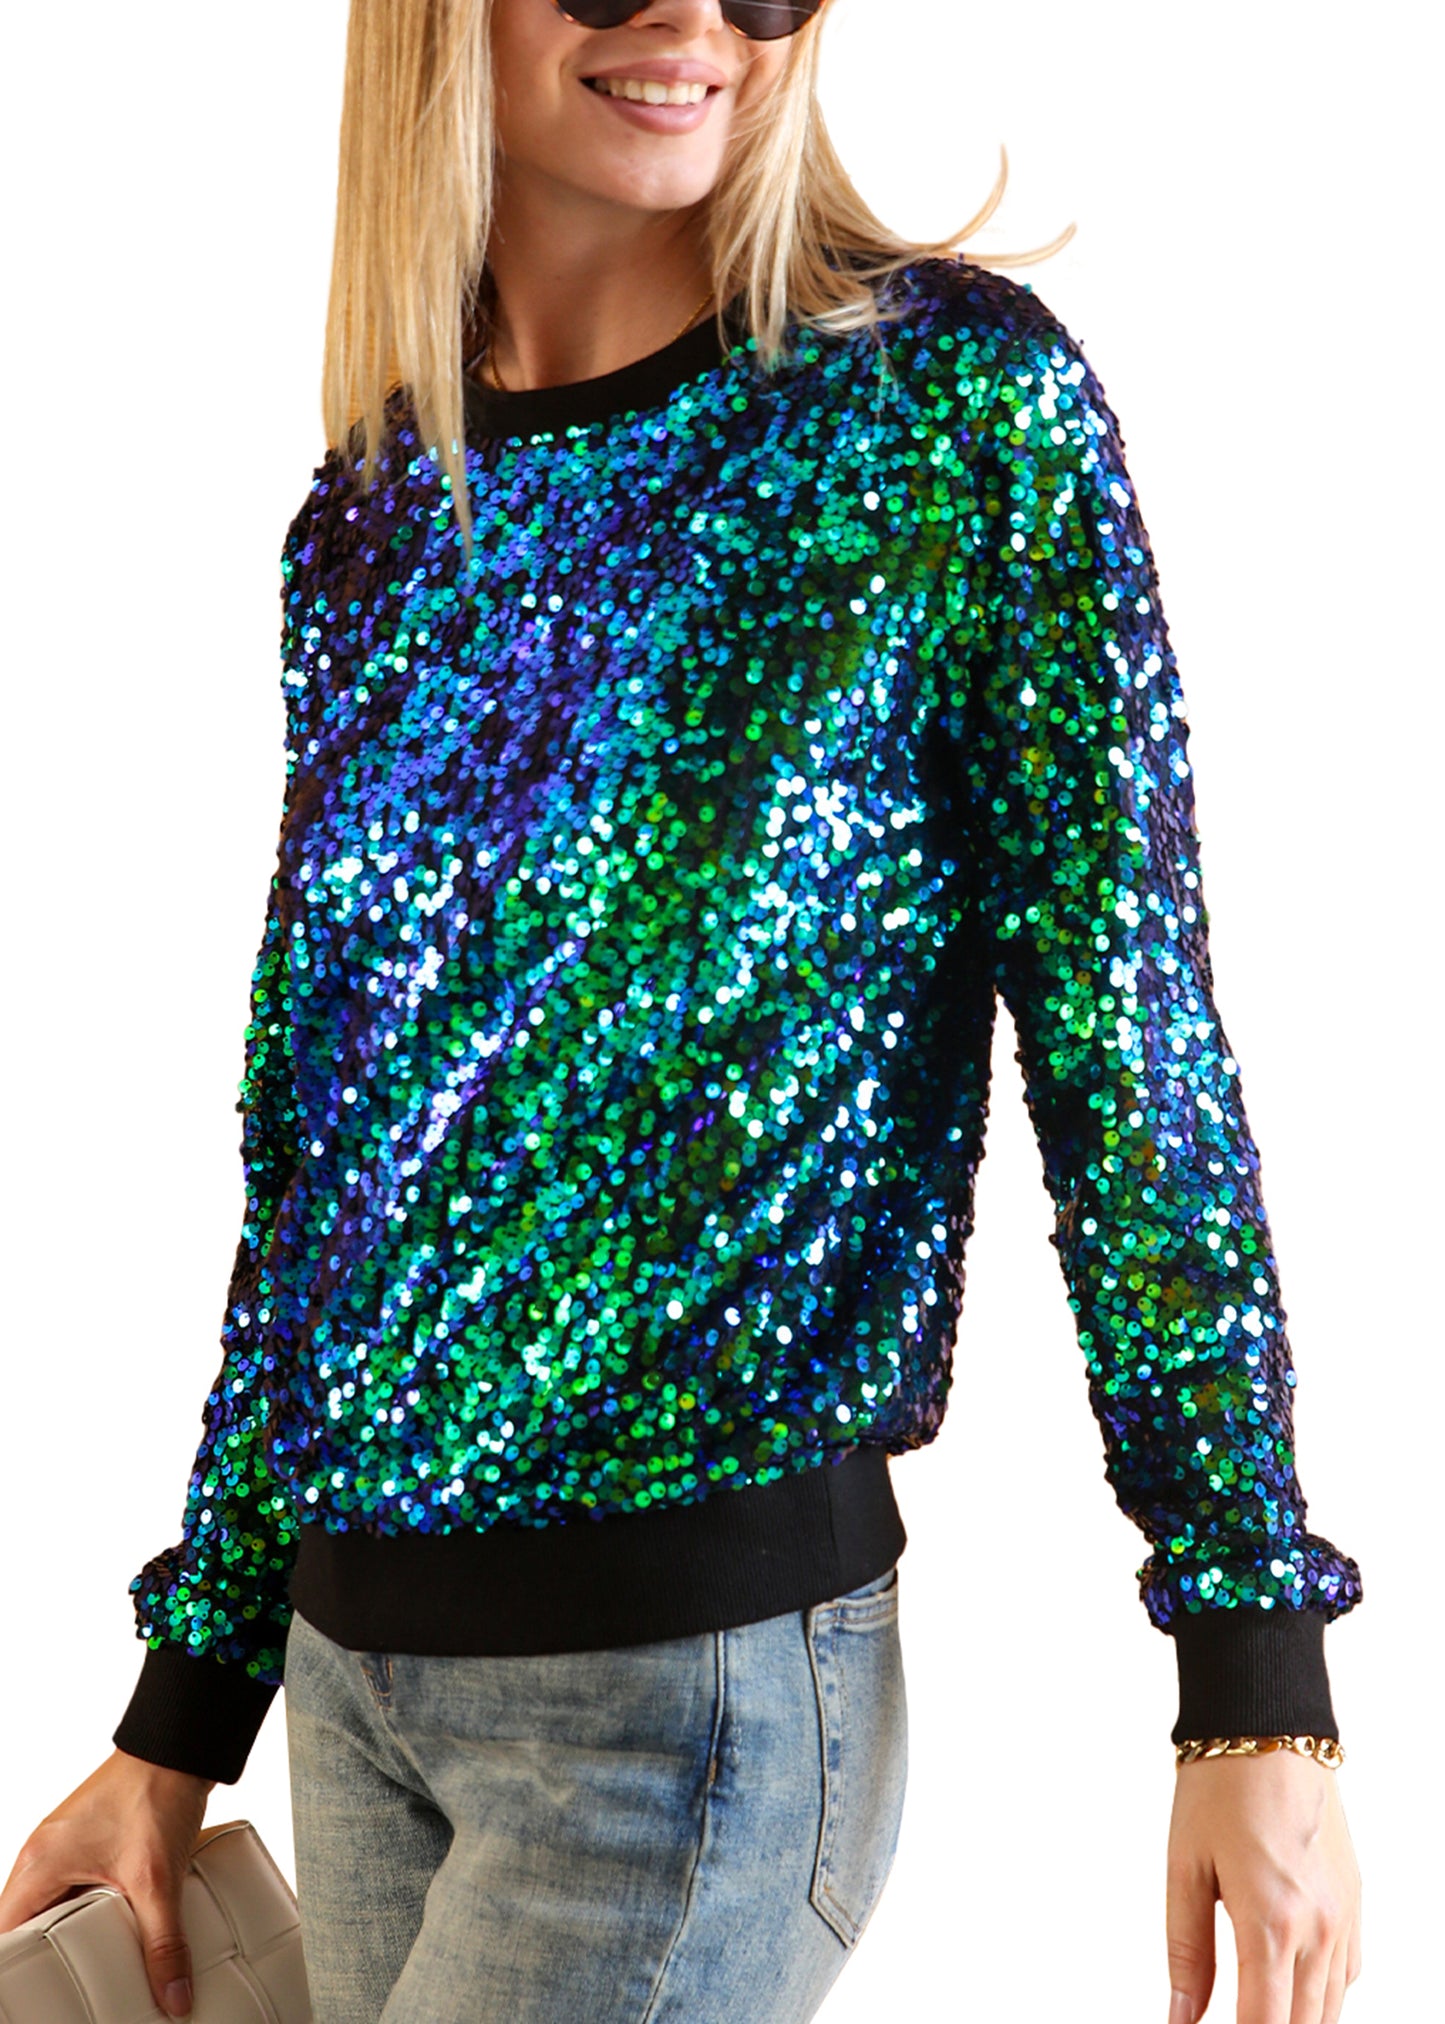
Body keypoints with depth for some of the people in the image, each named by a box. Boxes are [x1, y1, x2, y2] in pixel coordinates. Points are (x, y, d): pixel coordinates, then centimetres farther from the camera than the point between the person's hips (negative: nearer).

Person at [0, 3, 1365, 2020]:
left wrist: (1258, 1692, -11)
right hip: (354, 1660, 5)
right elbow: (308, 1141, 12)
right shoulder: (375, 514, 7)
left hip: (699, 1678, -5)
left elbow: (1132, 1056, -8)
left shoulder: (956, 397, -7)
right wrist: (183, 1722, 15)